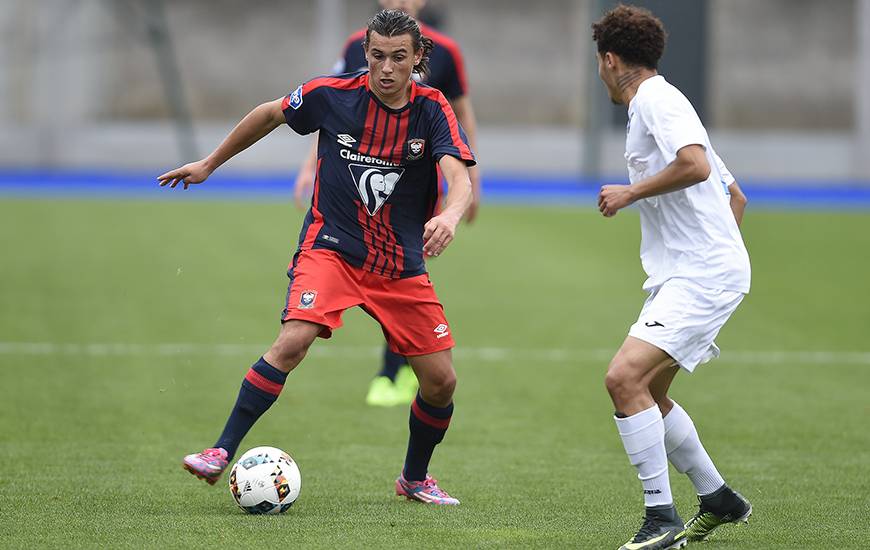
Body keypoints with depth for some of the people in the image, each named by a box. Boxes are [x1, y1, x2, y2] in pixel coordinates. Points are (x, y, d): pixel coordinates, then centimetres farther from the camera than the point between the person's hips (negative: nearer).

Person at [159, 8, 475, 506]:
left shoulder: (433, 110, -10)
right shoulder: (333, 94, -9)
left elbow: (460, 178, -25)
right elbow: (270, 114, 10)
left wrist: (450, 216, -48)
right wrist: (210, 163, 17)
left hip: (402, 265, 2)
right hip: (331, 245, -2)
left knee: (441, 381, 1)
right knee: (292, 342, -27)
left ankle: (415, 479, 27)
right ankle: (222, 454, -22)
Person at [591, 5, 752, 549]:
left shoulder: (656, 99, -10)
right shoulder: (658, 103, 21)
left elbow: (695, 164, -28)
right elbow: (736, 197, 26)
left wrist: (630, 193, -16)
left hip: (703, 276, -11)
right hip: (680, 277, 11)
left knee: (625, 377, -21)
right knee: (647, 395, 17)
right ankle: (719, 499, 30)